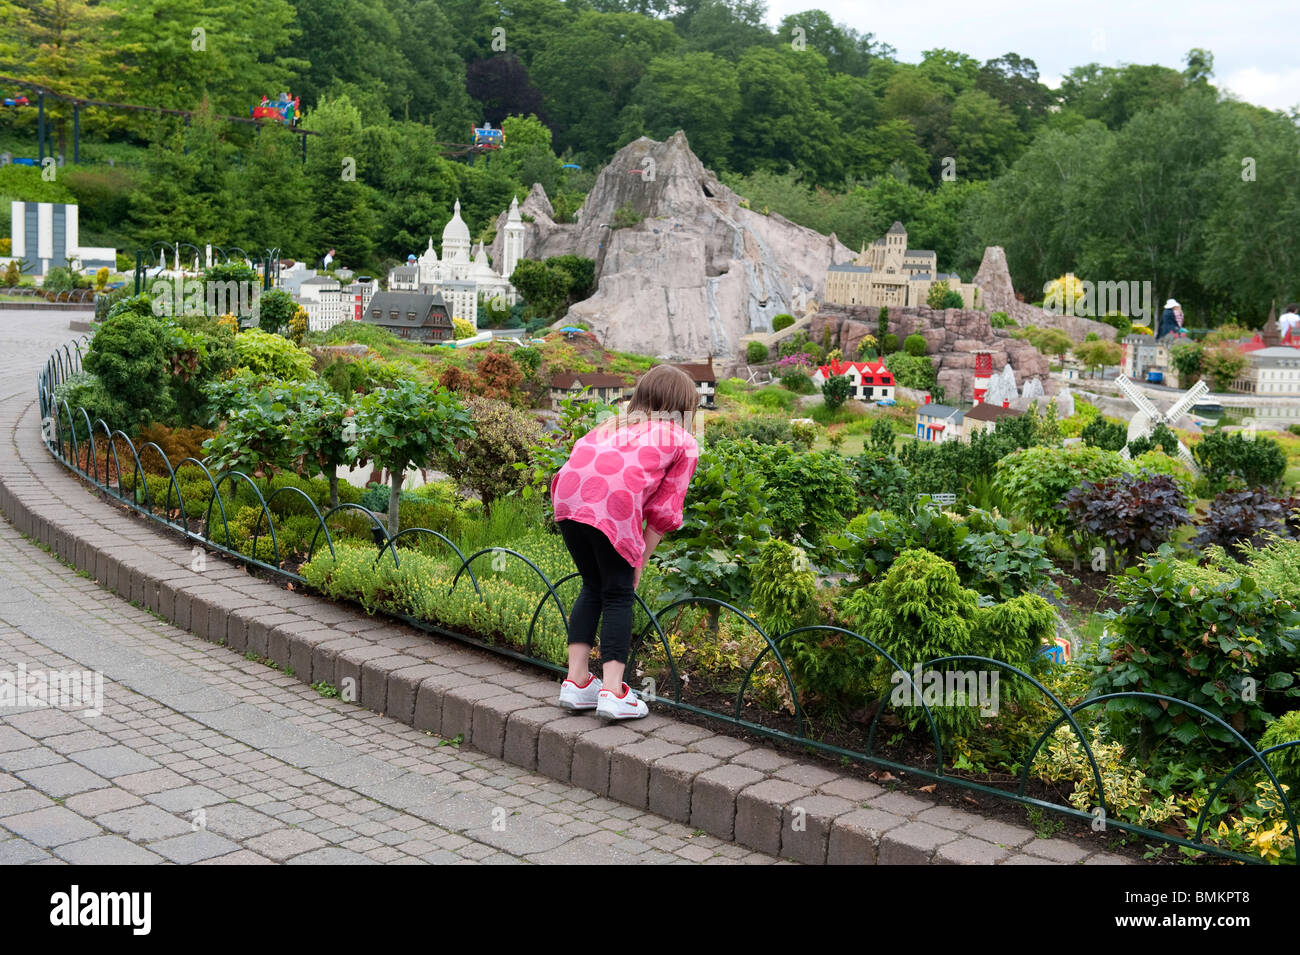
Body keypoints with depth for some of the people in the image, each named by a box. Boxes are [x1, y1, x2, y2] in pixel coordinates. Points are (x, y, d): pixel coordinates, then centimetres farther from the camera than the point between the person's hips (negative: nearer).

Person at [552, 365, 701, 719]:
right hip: (613, 507, -5)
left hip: (567, 496, 5)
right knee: (618, 594, 11)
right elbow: (663, 511, 15)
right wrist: (639, 561, 23)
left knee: (593, 586, 21)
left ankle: (577, 682, 21)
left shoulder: (613, 425, 37)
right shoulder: (684, 443, 23)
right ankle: (612, 691, 5)